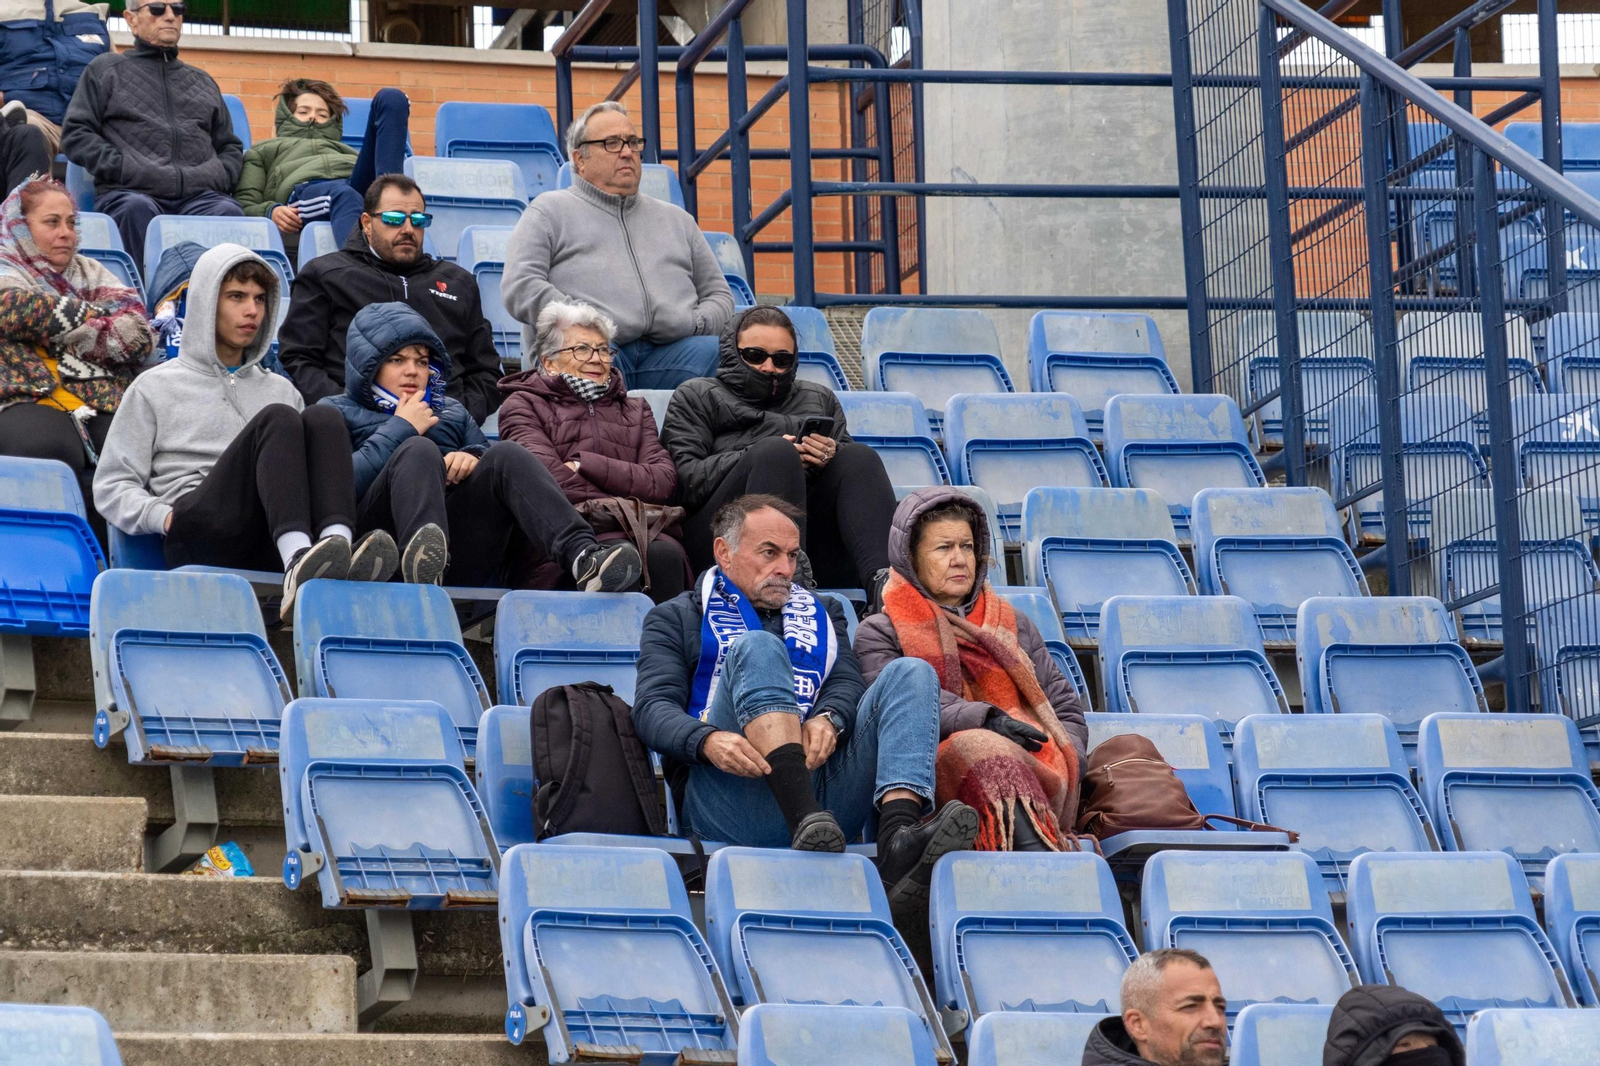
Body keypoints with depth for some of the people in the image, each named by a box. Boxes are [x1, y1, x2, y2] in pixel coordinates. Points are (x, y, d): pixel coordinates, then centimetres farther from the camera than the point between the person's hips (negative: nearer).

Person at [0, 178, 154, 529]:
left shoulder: (90, 272, 26)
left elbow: (138, 333, 10)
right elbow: (34, 313, -8)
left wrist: (66, 339, -3)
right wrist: (102, 320, 7)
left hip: (105, 402, 4)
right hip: (29, 398, -4)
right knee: (51, 452, -40)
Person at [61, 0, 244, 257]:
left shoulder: (202, 80, 32)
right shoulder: (106, 69, 20)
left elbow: (230, 148, 32)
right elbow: (75, 134, 10)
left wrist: (218, 176, 8)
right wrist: (124, 169, -5)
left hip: (200, 195, 2)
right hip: (129, 191, -2)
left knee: (228, 211, -33)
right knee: (137, 209, -39)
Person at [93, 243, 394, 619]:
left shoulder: (280, 390, 32)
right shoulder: (155, 387, 21)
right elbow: (111, 487, 15)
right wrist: (162, 515, -7)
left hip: (269, 546, 3)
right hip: (196, 534, -3)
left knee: (323, 418, -21)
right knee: (277, 419, -25)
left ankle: (337, 545, -48)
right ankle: (299, 563, -51)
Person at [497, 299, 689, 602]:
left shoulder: (635, 410, 31)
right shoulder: (524, 405, 19)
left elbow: (665, 480, 11)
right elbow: (548, 476, -1)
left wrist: (586, 465, 1)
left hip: (638, 529, 4)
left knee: (666, 553, -35)